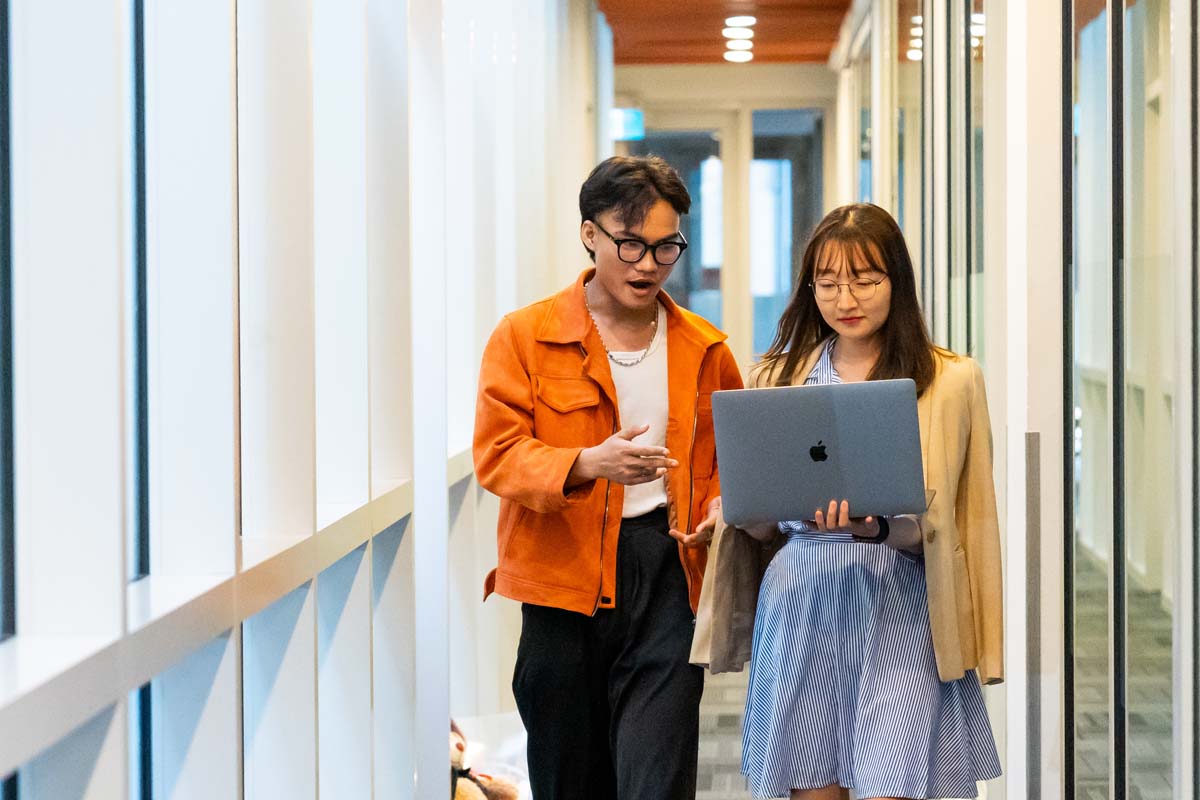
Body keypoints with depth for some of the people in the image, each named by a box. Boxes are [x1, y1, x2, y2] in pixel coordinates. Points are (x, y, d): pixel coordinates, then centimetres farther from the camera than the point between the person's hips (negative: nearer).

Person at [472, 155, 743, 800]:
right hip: (564, 580, -1)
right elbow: (497, 454, -7)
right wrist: (586, 465, -24)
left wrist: (721, 504, -1)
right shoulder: (524, 337, 1)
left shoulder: (703, 349, 11)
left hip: (666, 576, 1)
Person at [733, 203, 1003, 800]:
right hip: (800, 602, 3)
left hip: (898, 608, -2)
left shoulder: (949, 380, 2)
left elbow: (932, 526, -3)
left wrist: (873, 528, -23)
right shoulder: (780, 376, 11)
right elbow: (761, 525, 13)